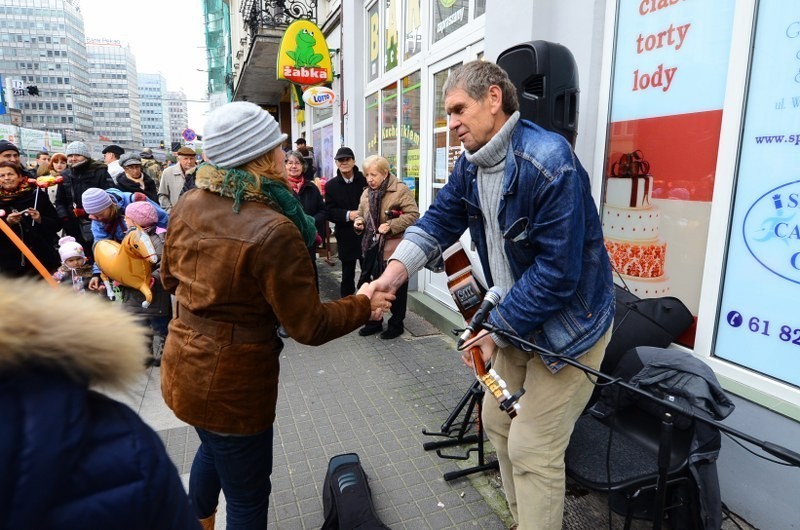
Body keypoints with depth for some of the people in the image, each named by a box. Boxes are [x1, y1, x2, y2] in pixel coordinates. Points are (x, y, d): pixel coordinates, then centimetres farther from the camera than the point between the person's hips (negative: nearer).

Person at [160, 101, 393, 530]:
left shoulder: (188, 205, -4)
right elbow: (308, 326, -20)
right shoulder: (275, 230, -27)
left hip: (183, 363, 8)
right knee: (247, 494, 15)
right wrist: (363, 305, -4)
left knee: (213, 448, 35)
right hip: (232, 378, -8)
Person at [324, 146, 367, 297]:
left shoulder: (365, 179, -3)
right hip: (345, 237, 1)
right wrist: (348, 215, -20)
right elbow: (329, 212, -5)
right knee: (347, 274, 12)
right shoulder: (331, 185, 1)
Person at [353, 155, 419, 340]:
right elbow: (361, 214, 22)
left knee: (396, 289, 7)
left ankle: (396, 324, 22)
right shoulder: (366, 193, 11)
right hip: (373, 247, 6)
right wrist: (358, 221, -1)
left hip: (395, 248, -6)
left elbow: (413, 215, -15)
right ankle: (374, 321, 30)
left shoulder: (401, 190, -10)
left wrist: (391, 225, -22)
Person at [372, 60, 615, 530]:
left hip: (569, 324, -8)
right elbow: (440, 220, -2)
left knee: (532, 449, -3)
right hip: (514, 316, 8)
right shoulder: (471, 164, 1)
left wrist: (496, 329, -19)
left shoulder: (549, 165, -26)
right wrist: (393, 274, -18)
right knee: (499, 422, 18)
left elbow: (557, 271, -27)